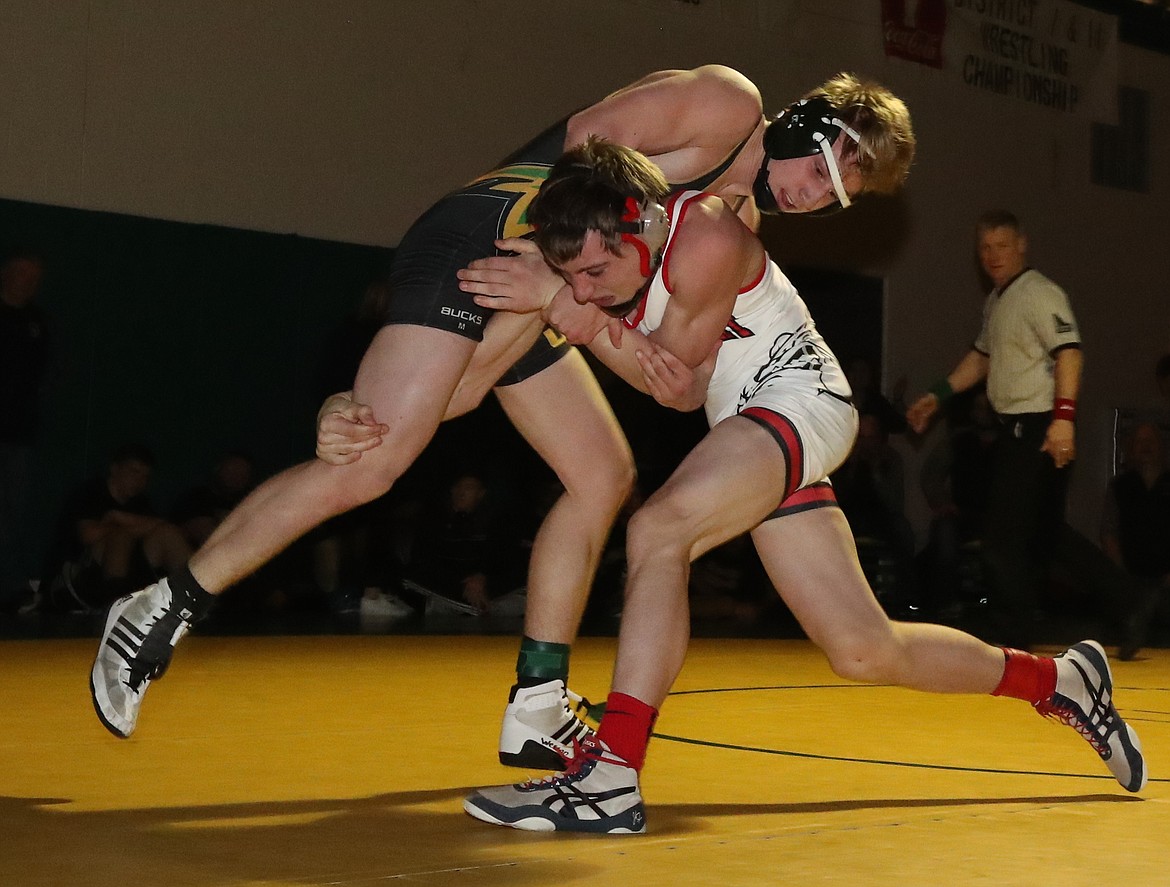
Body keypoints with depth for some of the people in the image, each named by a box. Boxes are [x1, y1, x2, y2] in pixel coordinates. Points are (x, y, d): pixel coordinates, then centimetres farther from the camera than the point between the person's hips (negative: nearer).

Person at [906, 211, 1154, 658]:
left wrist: (1064, 417, -32)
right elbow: (981, 356, 31)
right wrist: (937, 397, 27)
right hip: (1016, 428, 10)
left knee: (1003, 537, -7)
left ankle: (1017, 637, 2)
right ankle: (1129, 603, 17)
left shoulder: (1040, 293, -12)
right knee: (1043, 533, 11)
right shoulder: (996, 300, 18)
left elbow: (1068, 352, -22)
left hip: (1041, 428, -10)